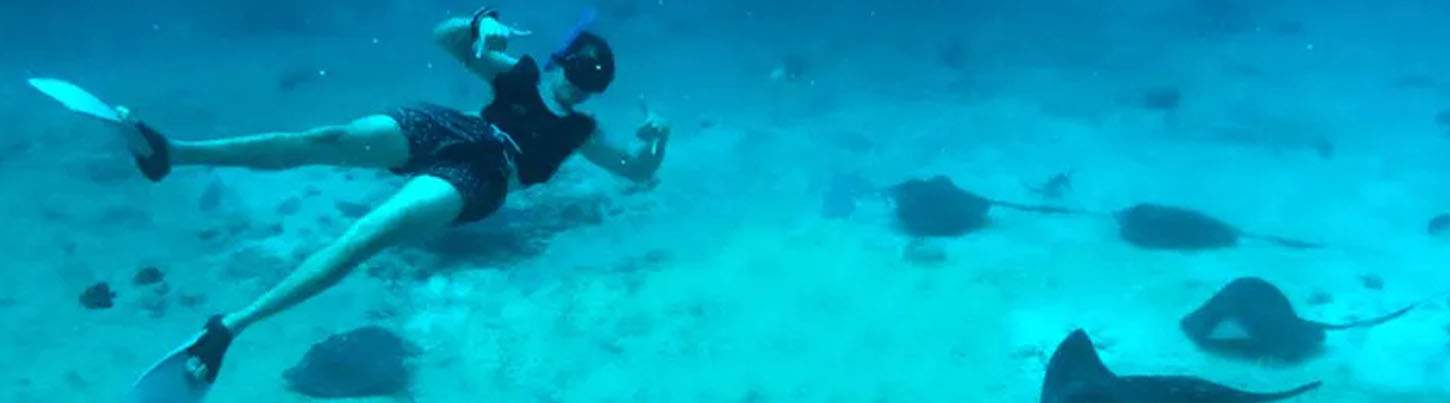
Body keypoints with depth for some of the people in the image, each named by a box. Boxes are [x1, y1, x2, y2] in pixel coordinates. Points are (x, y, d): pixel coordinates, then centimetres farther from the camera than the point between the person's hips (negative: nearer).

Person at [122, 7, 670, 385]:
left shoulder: (577, 132, 23)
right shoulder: (519, 74, 26)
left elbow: (639, 171, 21)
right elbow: (444, 36, 22)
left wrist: (656, 141, -2)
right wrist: (482, 24, -1)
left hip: (477, 176, -4)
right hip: (445, 128, 4)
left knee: (369, 234, -31)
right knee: (325, 139, -25)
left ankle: (233, 324, -42)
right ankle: (171, 153, -31)